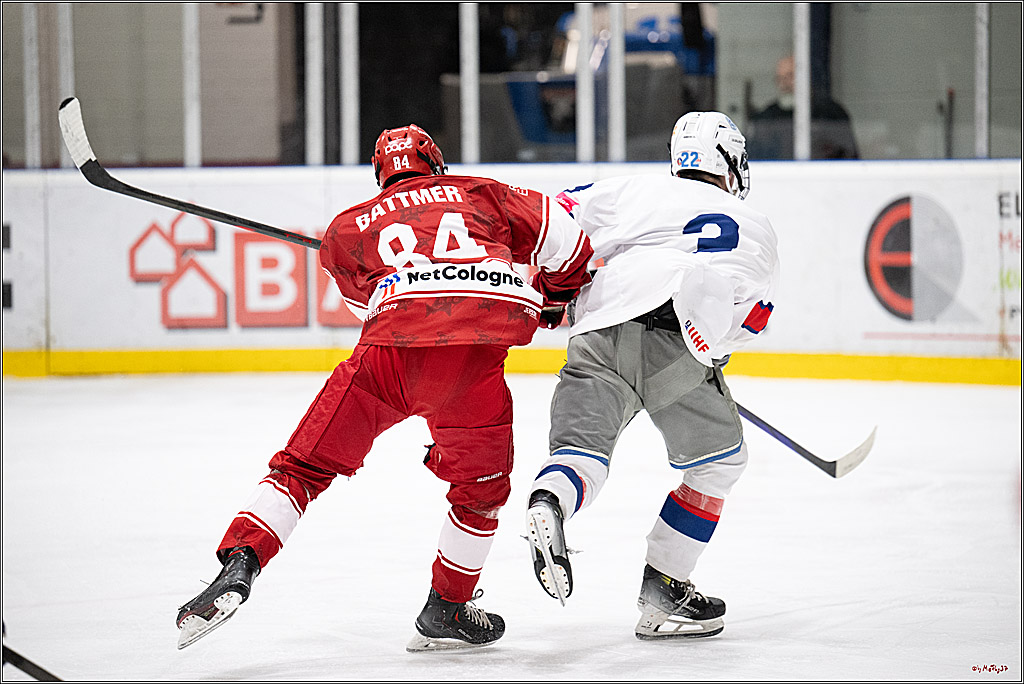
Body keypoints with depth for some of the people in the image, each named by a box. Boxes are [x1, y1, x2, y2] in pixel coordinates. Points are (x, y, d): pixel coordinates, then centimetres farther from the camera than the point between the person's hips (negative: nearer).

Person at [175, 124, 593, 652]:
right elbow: (562, 235, 23)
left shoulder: (348, 227, 32)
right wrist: (554, 293, 39)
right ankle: (446, 612, 28)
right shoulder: (481, 193, 30)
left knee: (306, 465, 12)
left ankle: (239, 563, -6)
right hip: (475, 352, -1)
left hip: (387, 350, 1)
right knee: (481, 485, 21)